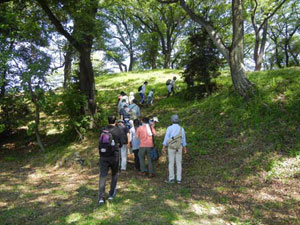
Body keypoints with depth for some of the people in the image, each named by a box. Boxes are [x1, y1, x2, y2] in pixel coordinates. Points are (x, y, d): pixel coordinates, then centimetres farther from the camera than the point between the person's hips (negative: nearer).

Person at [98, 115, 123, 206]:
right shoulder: (118, 130, -6)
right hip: (114, 156, -1)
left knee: (102, 176, 2)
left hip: (103, 156, 1)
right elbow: (120, 144, 1)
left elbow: (100, 142, 8)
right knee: (114, 175, 18)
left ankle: (101, 197, -5)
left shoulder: (103, 130, -1)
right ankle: (111, 194, 24)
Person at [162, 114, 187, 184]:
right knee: (178, 163, 6)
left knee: (171, 163, 3)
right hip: (179, 148, 3)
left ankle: (171, 179, 4)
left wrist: (163, 147, -8)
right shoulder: (181, 129, 3)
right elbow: (183, 139, 9)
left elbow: (166, 138, -11)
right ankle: (178, 179, 6)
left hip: (171, 147, -3)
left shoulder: (169, 128, -7)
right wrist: (184, 148, 19)